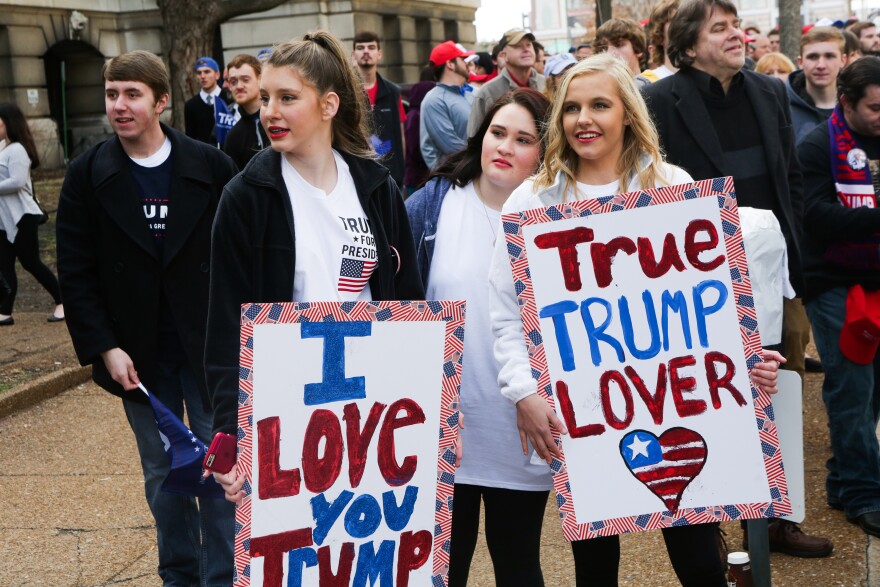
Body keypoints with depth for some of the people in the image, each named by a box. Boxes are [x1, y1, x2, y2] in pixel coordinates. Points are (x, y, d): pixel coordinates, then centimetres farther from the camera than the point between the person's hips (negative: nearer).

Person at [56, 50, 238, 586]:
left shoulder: (212, 166, -5)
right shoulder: (88, 175, -2)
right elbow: (76, 272, -2)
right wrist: (105, 347, -9)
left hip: (210, 347, -1)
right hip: (139, 354, 2)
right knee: (162, 471, 13)